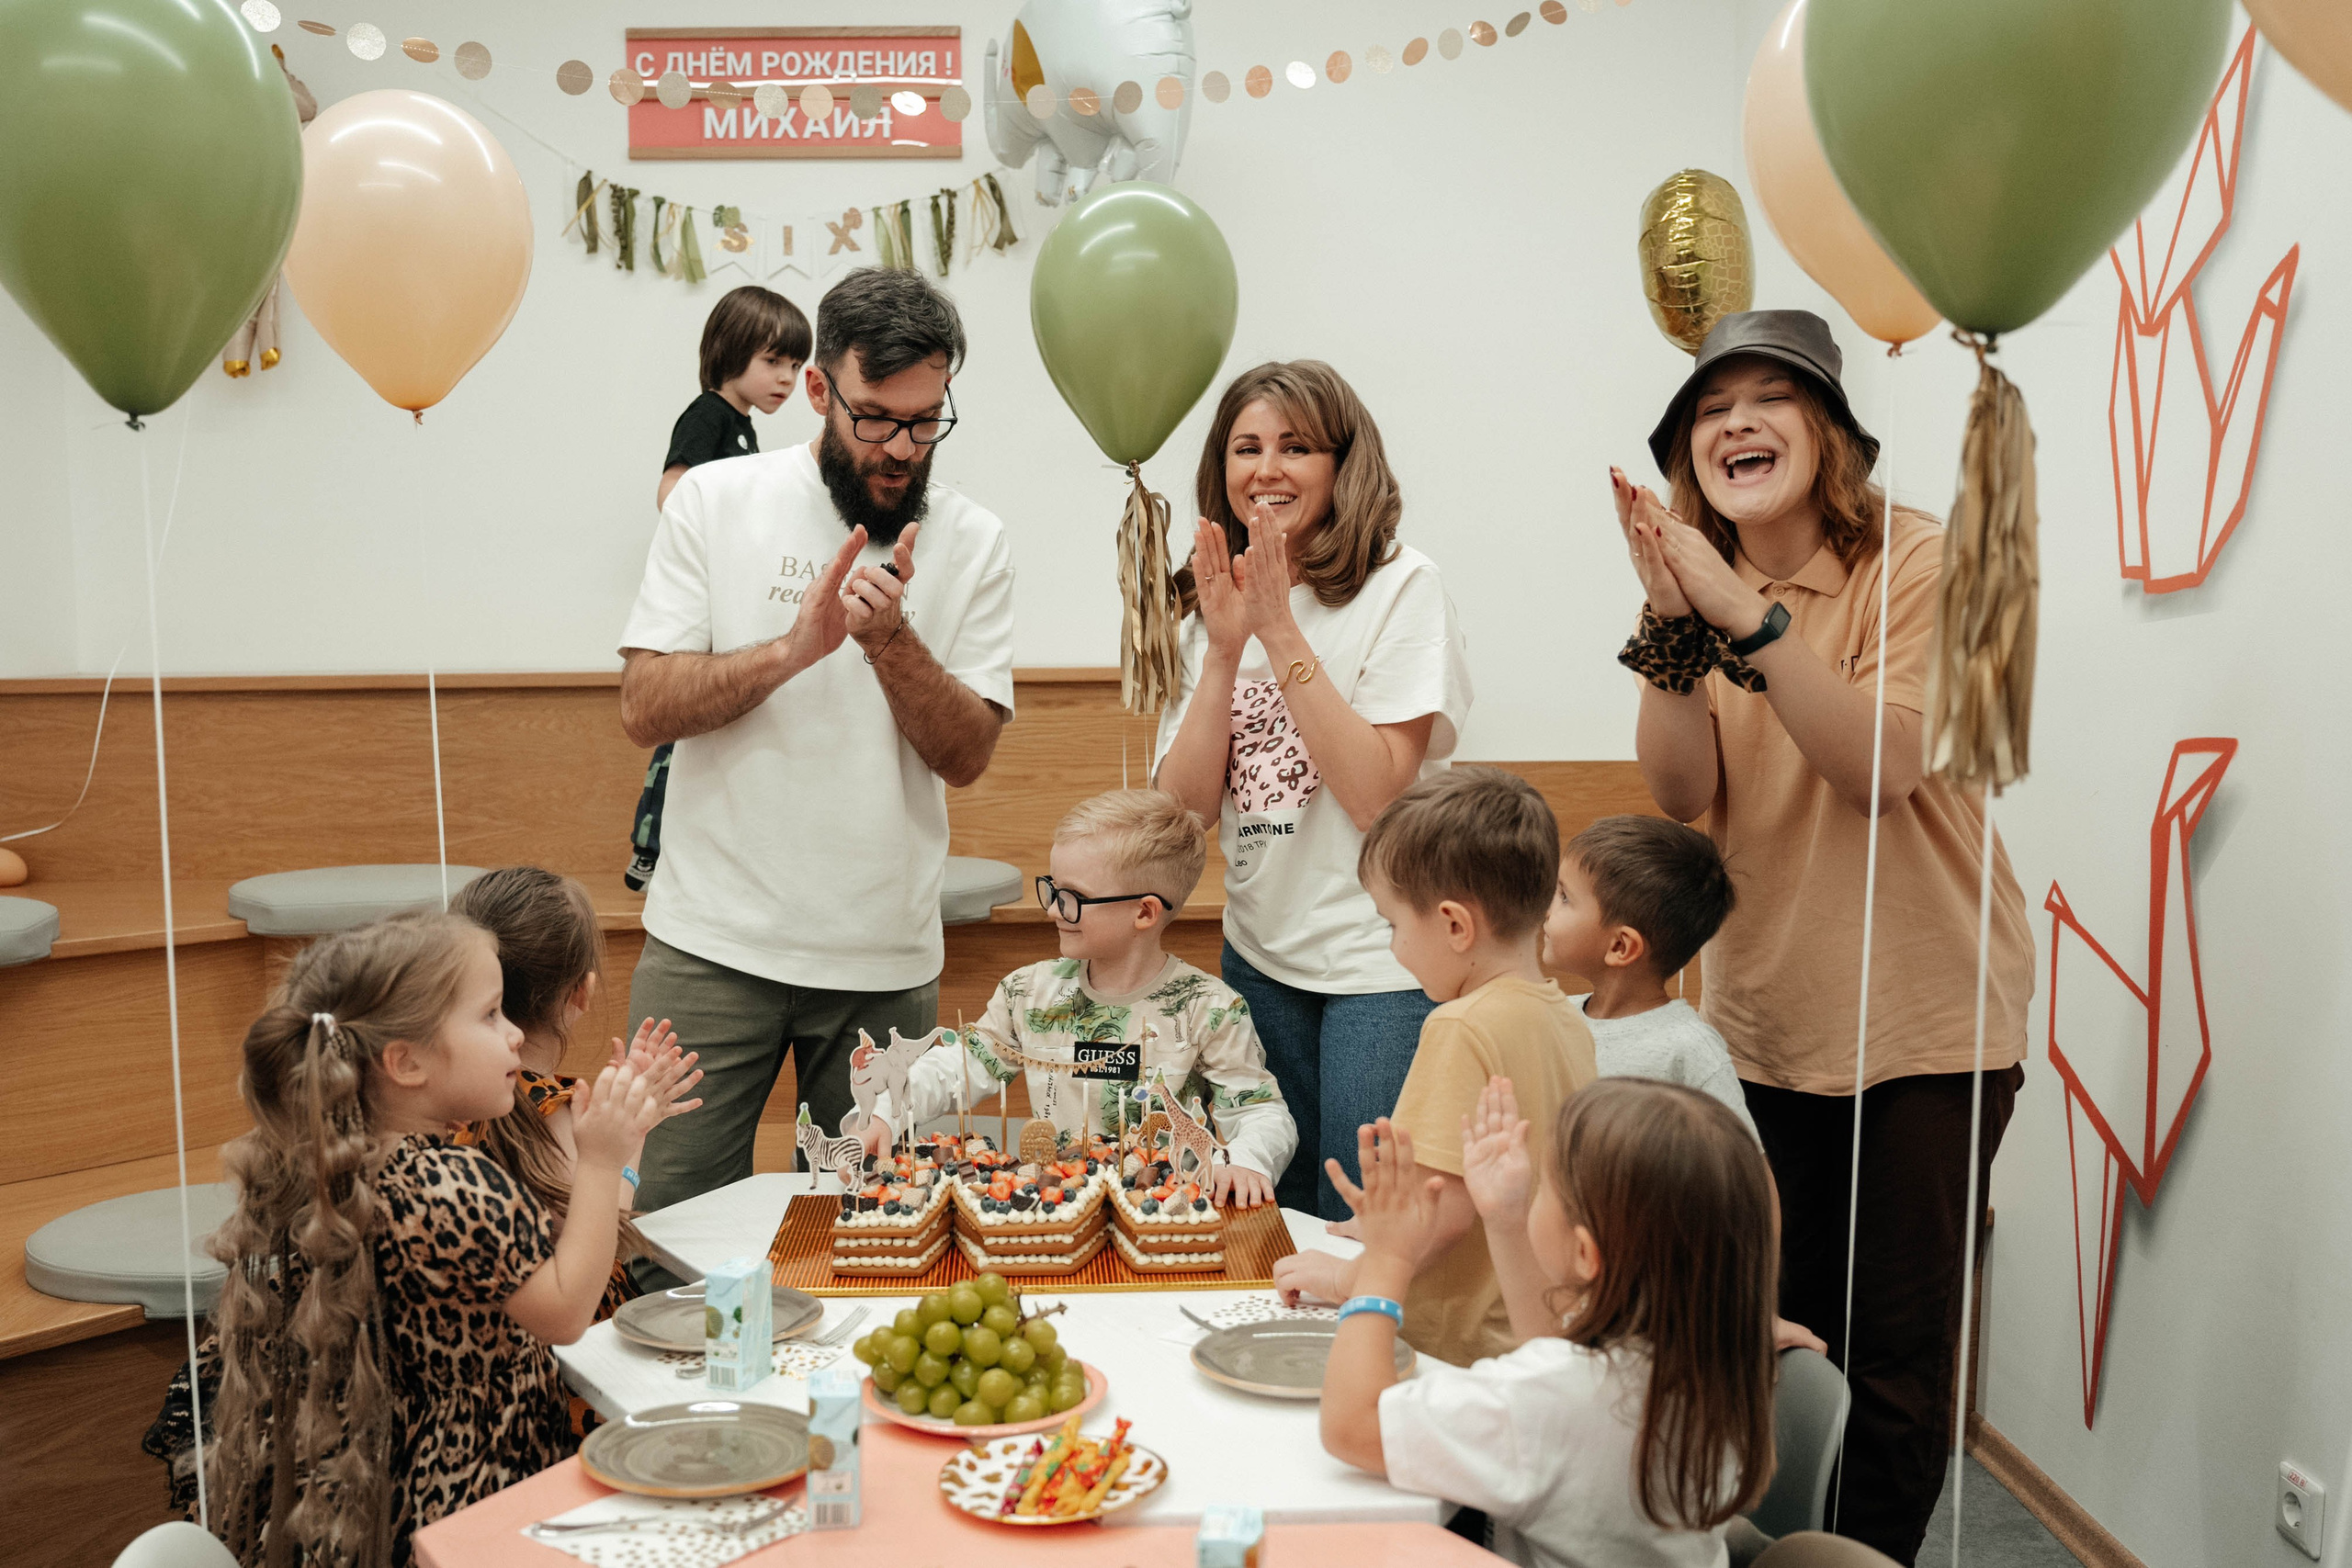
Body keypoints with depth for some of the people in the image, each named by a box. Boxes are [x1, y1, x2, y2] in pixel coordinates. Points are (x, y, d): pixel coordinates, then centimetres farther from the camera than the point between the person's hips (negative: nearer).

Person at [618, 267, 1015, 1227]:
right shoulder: (715, 500, 1)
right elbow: (643, 709, -5)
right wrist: (791, 649, -19)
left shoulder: (972, 542, 2)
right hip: (713, 941, -1)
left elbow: (967, 754, -2)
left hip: (886, 960, 1)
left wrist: (890, 639, -18)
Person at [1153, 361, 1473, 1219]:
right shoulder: (1213, 599, 7)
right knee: (1273, 1220, 17)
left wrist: (1280, 631, -19)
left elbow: (1375, 795, -20)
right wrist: (1224, 648, -13)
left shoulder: (1401, 586, -10)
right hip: (1259, 955, 6)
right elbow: (1185, 808, -2)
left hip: (1382, 962, -5)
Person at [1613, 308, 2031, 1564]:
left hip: (1926, 1019, -4)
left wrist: (1746, 614, -31)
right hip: (1765, 1019, 4)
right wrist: (1674, 619, -23)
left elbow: (1880, 767, -25)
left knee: (1896, 1345, 4)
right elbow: (1681, 792, -11)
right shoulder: (1707, 584, 2)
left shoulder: (1918, 562, -11)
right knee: (1788, 1327, 17)